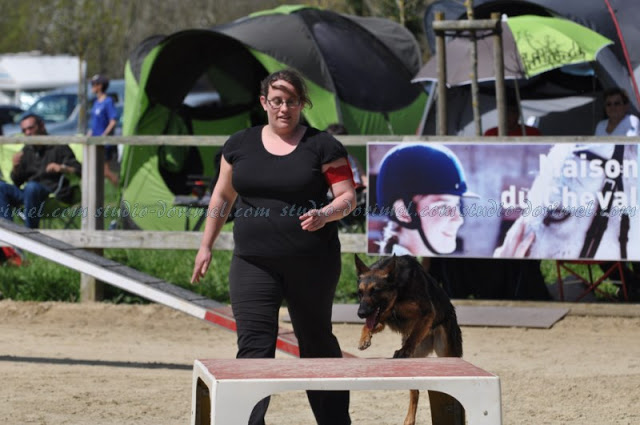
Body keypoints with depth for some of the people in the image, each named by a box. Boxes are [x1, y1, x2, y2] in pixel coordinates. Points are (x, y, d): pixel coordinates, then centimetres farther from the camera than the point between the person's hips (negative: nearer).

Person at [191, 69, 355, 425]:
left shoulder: (322, 146, -1)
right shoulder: (240, 145, 8)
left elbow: (348, 197, -4)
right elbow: (222, 196, 17)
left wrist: (325, 214, -24)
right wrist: (206, 246, 15)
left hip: (312, 263, -2)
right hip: (253, 263, 2)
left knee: (317, 341, 12)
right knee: (254, 345, -8)